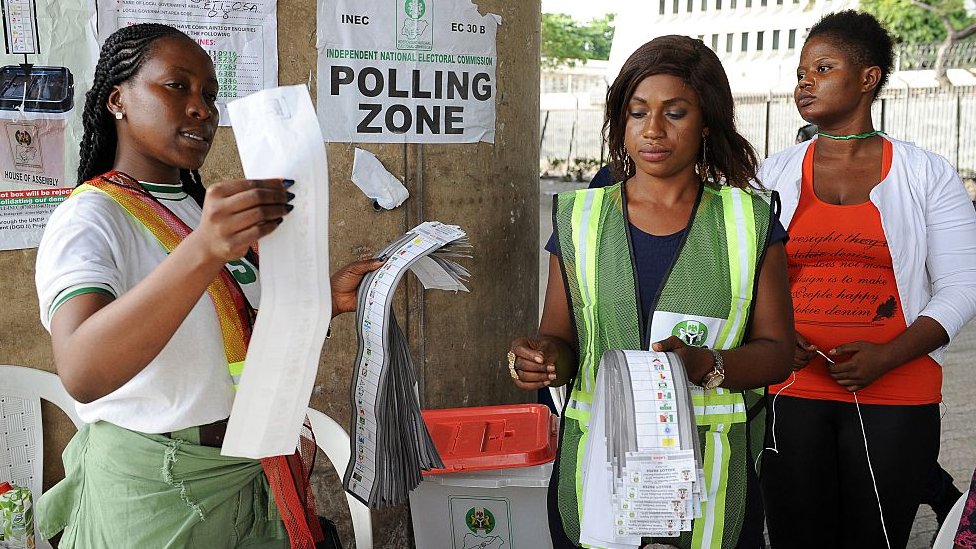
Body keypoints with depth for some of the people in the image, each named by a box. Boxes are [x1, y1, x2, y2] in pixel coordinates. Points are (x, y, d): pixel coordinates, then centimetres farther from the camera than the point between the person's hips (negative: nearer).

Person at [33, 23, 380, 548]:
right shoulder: (88, 219, -16)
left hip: (253, 473, 7)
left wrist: (327, 299, -1)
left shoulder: (207, 208, 11)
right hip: (155, 490, -7)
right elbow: (83, 374, -35)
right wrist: (202, 252, -47)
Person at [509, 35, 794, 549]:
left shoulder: (749, 221, 2)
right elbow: (561, 342, 6)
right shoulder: (581, 218, 4)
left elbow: (776, 351, 0)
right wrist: (545, 356, -17)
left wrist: (706, 364, -20)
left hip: (715, 472, 0)